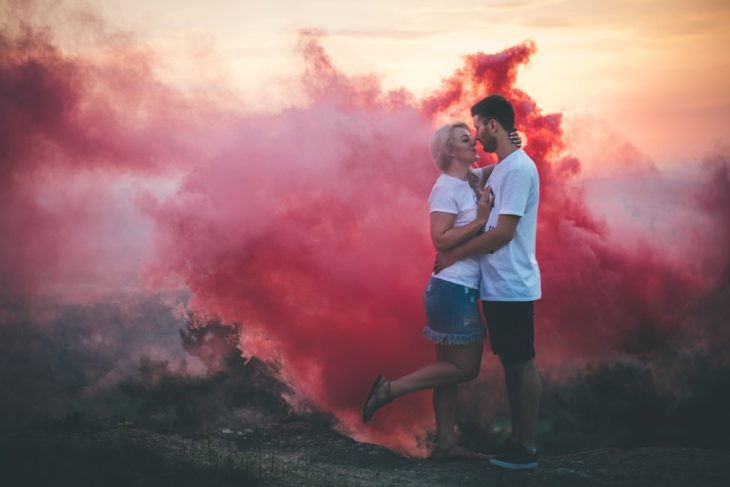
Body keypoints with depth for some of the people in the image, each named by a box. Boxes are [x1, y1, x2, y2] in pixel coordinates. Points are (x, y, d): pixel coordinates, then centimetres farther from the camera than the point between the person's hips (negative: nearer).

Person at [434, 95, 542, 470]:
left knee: (522, 363, -2)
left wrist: (452, 255, -14)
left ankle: (527, 448, 6)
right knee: (510, 362, 13)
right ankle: (517, 440, 21)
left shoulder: (518, 168, -16)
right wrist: (454, 253, 10)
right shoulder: (500, 168, 14)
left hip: (512, 286, -10)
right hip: (497, 285, 10)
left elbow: (503, 232, -21)